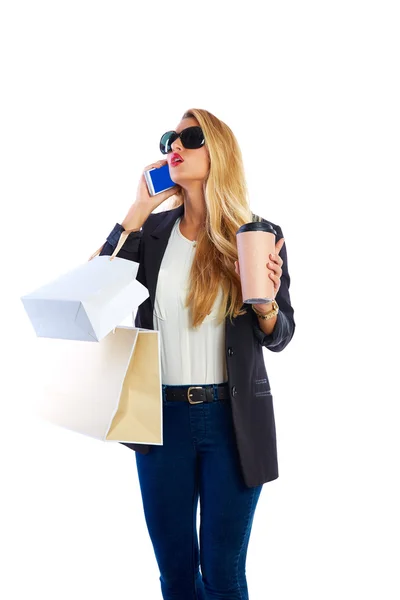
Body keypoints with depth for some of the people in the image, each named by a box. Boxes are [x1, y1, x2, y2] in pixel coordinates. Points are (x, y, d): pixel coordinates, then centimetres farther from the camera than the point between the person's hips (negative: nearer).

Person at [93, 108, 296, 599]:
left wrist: (264, 303, -19)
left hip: (233, 420, -2)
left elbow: (279, 338, 3)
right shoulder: (153, 231, 3)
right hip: (162, 416, 2)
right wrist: (138, 210, -9)